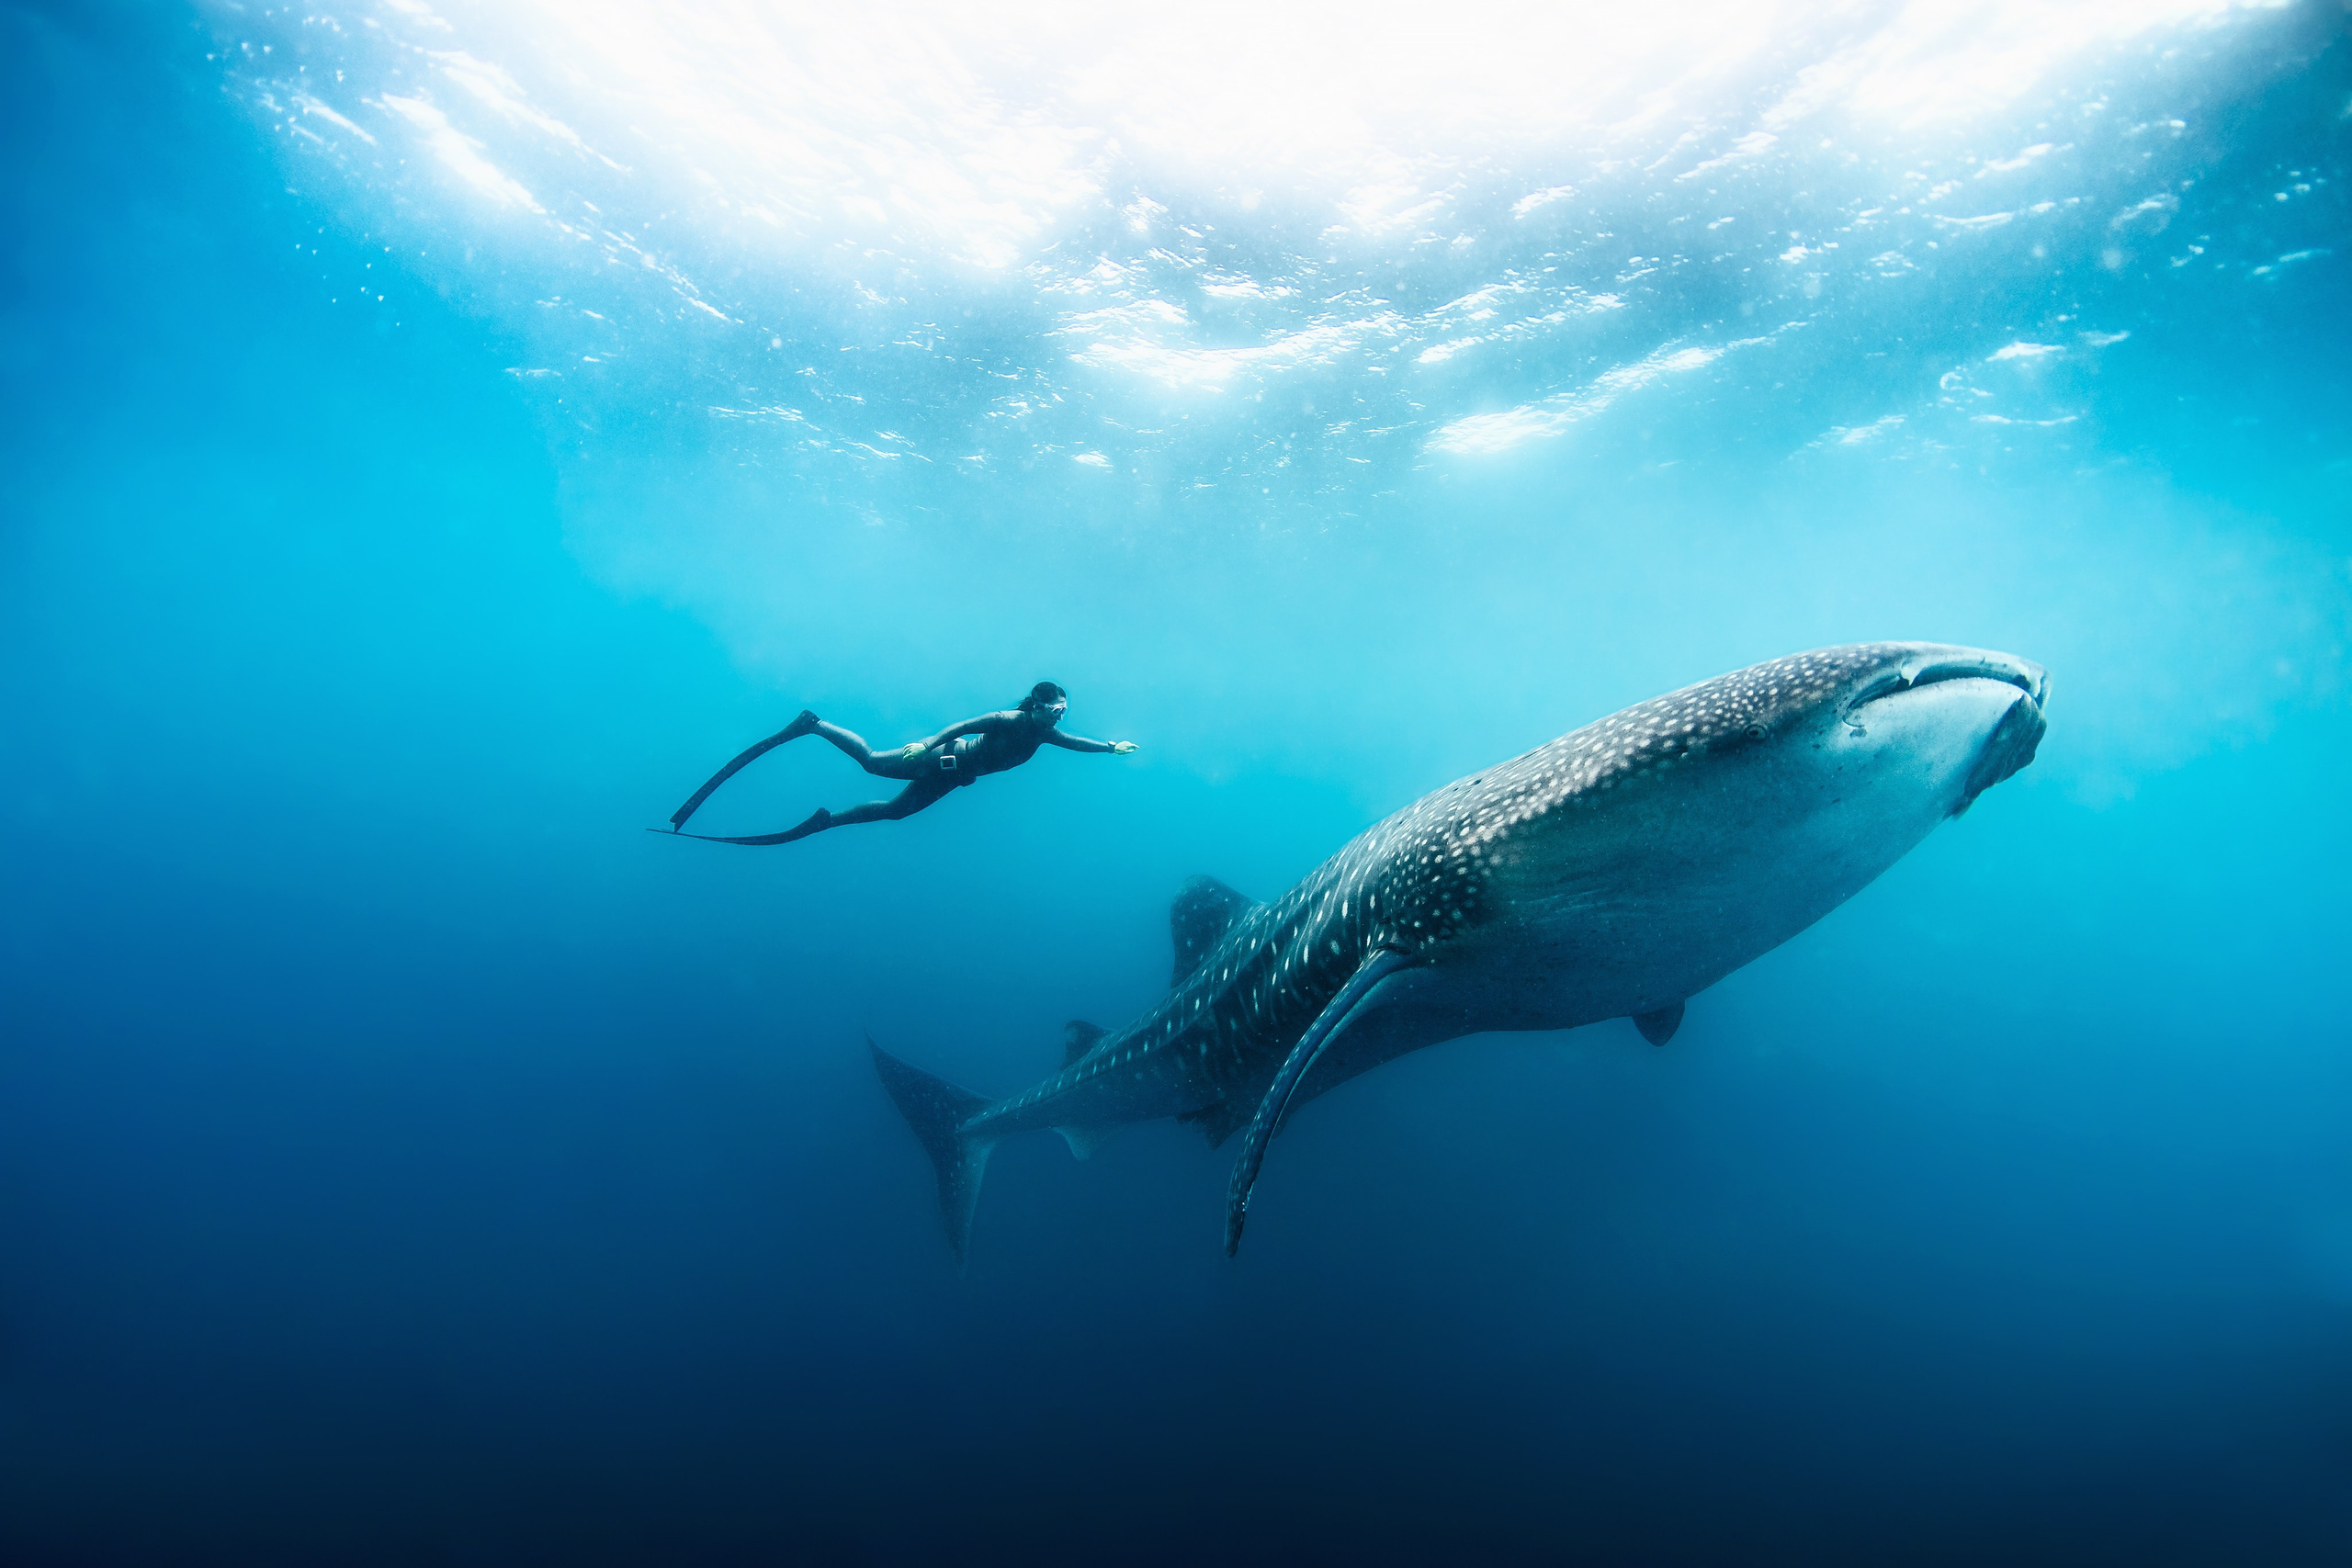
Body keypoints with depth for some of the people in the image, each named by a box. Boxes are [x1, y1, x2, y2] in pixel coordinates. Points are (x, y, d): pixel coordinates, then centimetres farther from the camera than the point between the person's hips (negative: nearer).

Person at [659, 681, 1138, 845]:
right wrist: (927, 743, -35)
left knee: (895, 809, 13)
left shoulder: (1042, 734, 2)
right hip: (944, 759, -8)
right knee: (872, 762, -16)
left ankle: (825, 820, 21)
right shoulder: (1009, 720, -21)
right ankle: (813, 724, -1)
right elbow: (963, 725, -26)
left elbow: (1075, 742, 16)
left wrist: (1111, 747, 8)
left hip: (953, 776, 8)